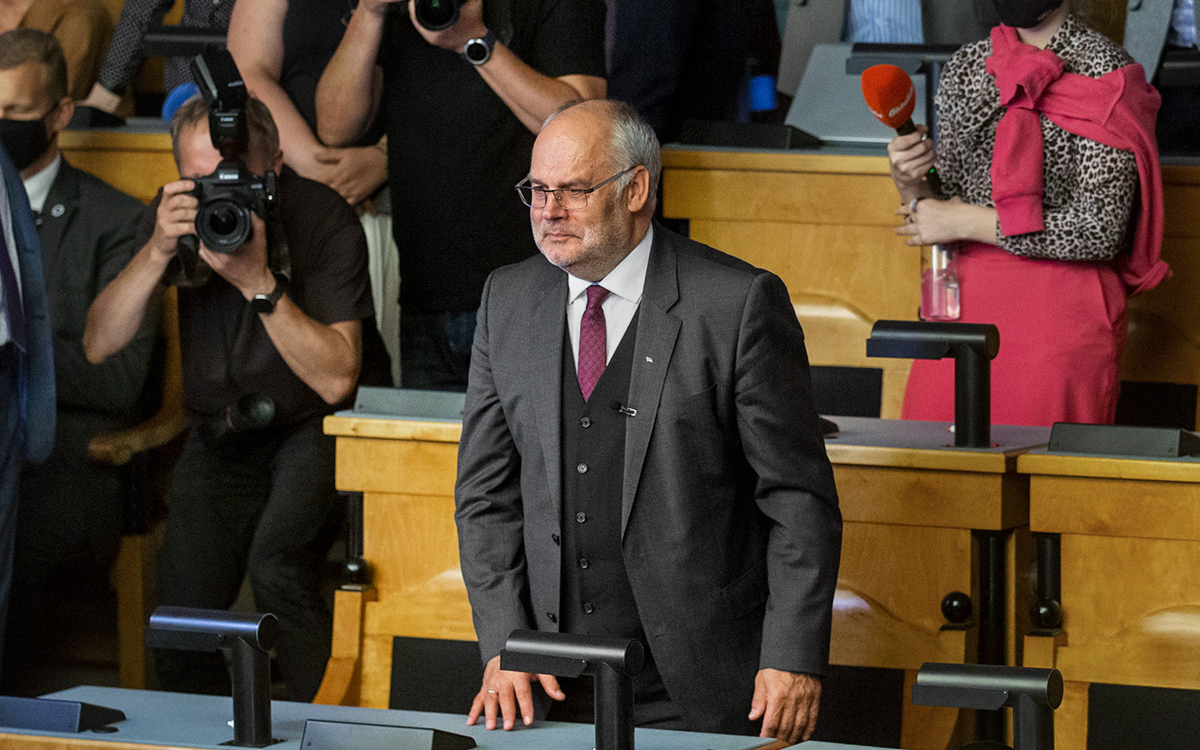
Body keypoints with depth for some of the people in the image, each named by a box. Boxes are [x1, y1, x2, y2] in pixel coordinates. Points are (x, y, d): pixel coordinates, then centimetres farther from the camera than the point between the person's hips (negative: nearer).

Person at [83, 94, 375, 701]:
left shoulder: (324, 220, -18)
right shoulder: (178, 213, -7)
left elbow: (336, 380, -24)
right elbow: (99, 345, -11)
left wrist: (259, 282, -32)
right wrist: (158, 252, -26)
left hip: (310, 429, -4)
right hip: (220, 434, 4)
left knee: (276, 567, -30)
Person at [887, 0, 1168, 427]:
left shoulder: (1104, 72, -7)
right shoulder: (965, 68, 11)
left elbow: (1100, 231, -15)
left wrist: (964, 222, -12)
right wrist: (910, 183, -5)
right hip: (963, 303, 5)